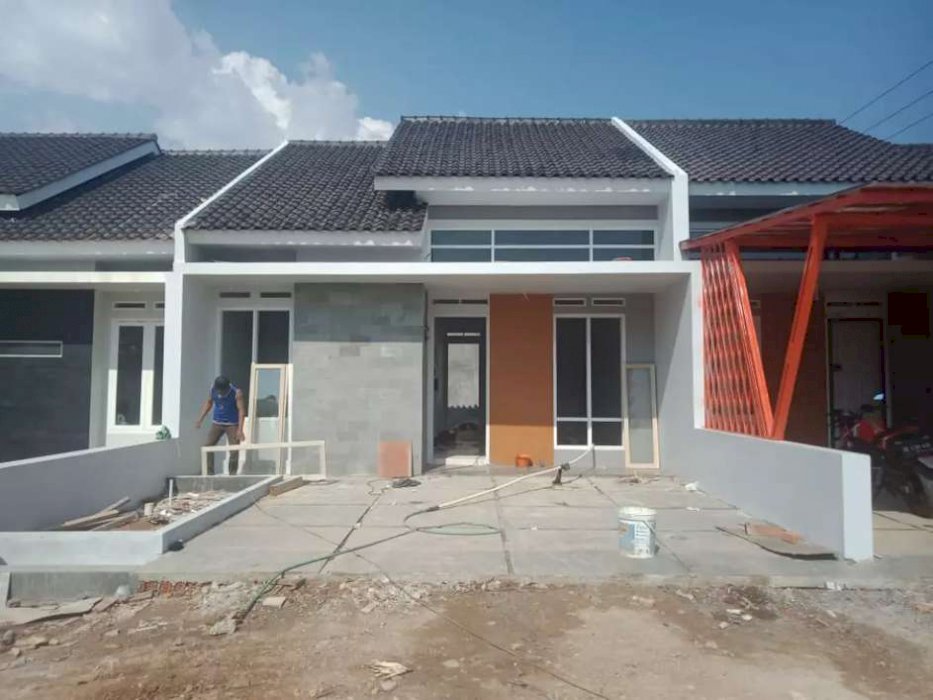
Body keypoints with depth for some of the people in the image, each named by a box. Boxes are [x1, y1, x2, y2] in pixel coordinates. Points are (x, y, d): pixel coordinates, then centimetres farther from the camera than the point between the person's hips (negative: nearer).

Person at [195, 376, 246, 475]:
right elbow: (209, 402, 11)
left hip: (232, 424, -4)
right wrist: (200, 419, 6)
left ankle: (232, 474, 7)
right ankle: (209, 472, 9)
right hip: (217, 423, 4)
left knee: (234, 451, -6)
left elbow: (241, 410, -24)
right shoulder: (213, 390, -6)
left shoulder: (236, 393, -19)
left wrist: (240, 430, -33)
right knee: (207, 446, 0)